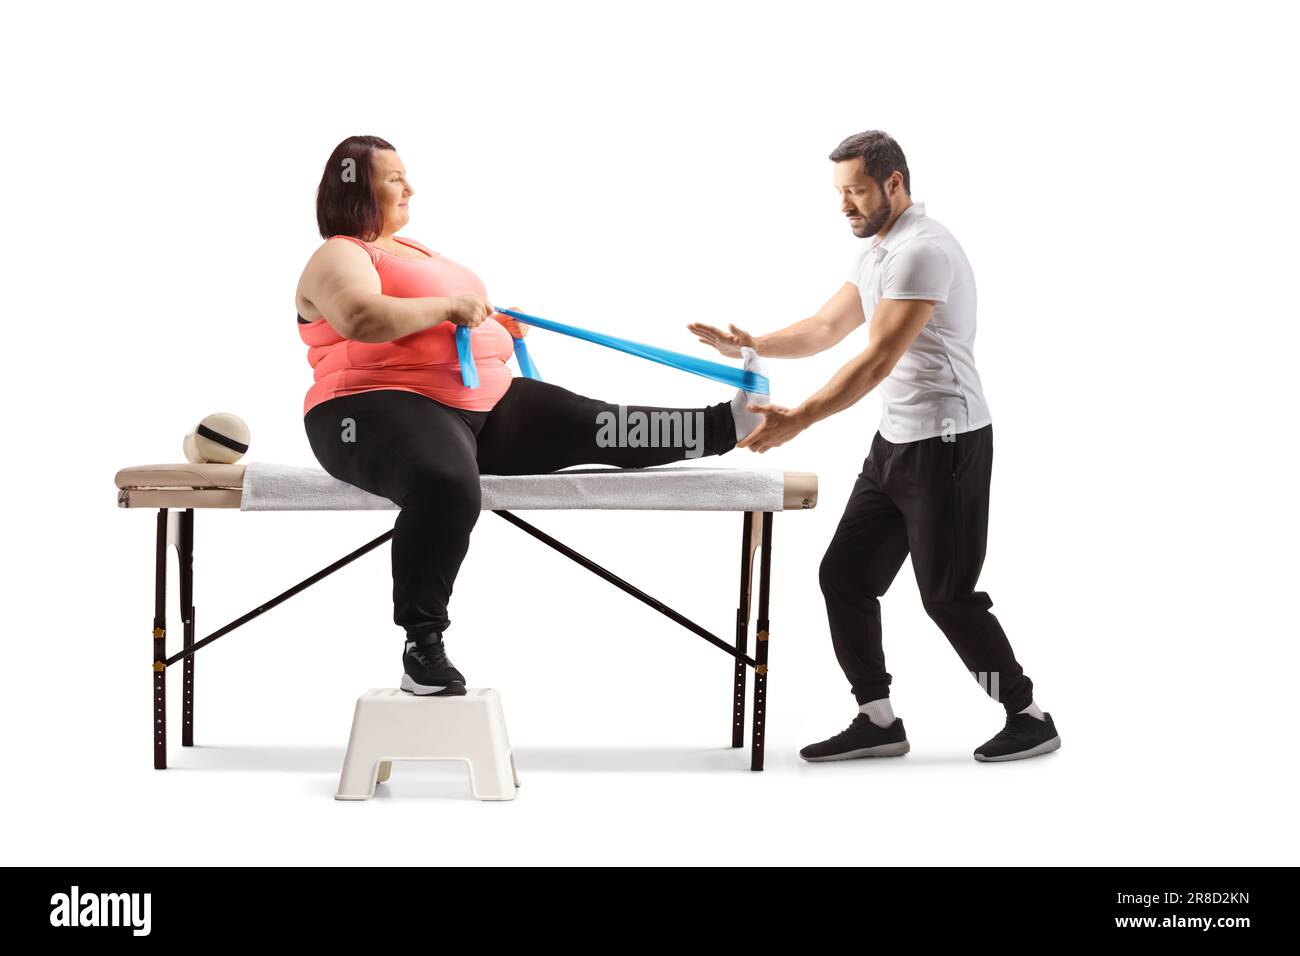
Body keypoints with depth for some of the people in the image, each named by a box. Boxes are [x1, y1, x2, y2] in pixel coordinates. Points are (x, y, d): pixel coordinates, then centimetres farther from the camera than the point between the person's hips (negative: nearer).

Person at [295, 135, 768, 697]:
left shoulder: (411, 250, 24)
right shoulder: (340, 257, -6)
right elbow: (362, 319, -27)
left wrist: (492, 322, 18)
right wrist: (450, 306, -18)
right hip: (381, 411, -9)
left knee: (590, 426, 2)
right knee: (448, 486, -40)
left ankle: (725, 426, 10)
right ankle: (423, 648, -31)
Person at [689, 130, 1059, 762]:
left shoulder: (921, 250, -19)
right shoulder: (875, 253, 14)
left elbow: (879, 359, -26)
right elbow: (827, 329, 18)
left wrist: (799, 419, -30)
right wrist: (749, 347, 3)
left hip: (946, 443, -10)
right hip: (896, 442, 10)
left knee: (947, 594, -4)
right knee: (845, 576, 6)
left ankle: (1028, 718, 11)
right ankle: (878, 721, 13)